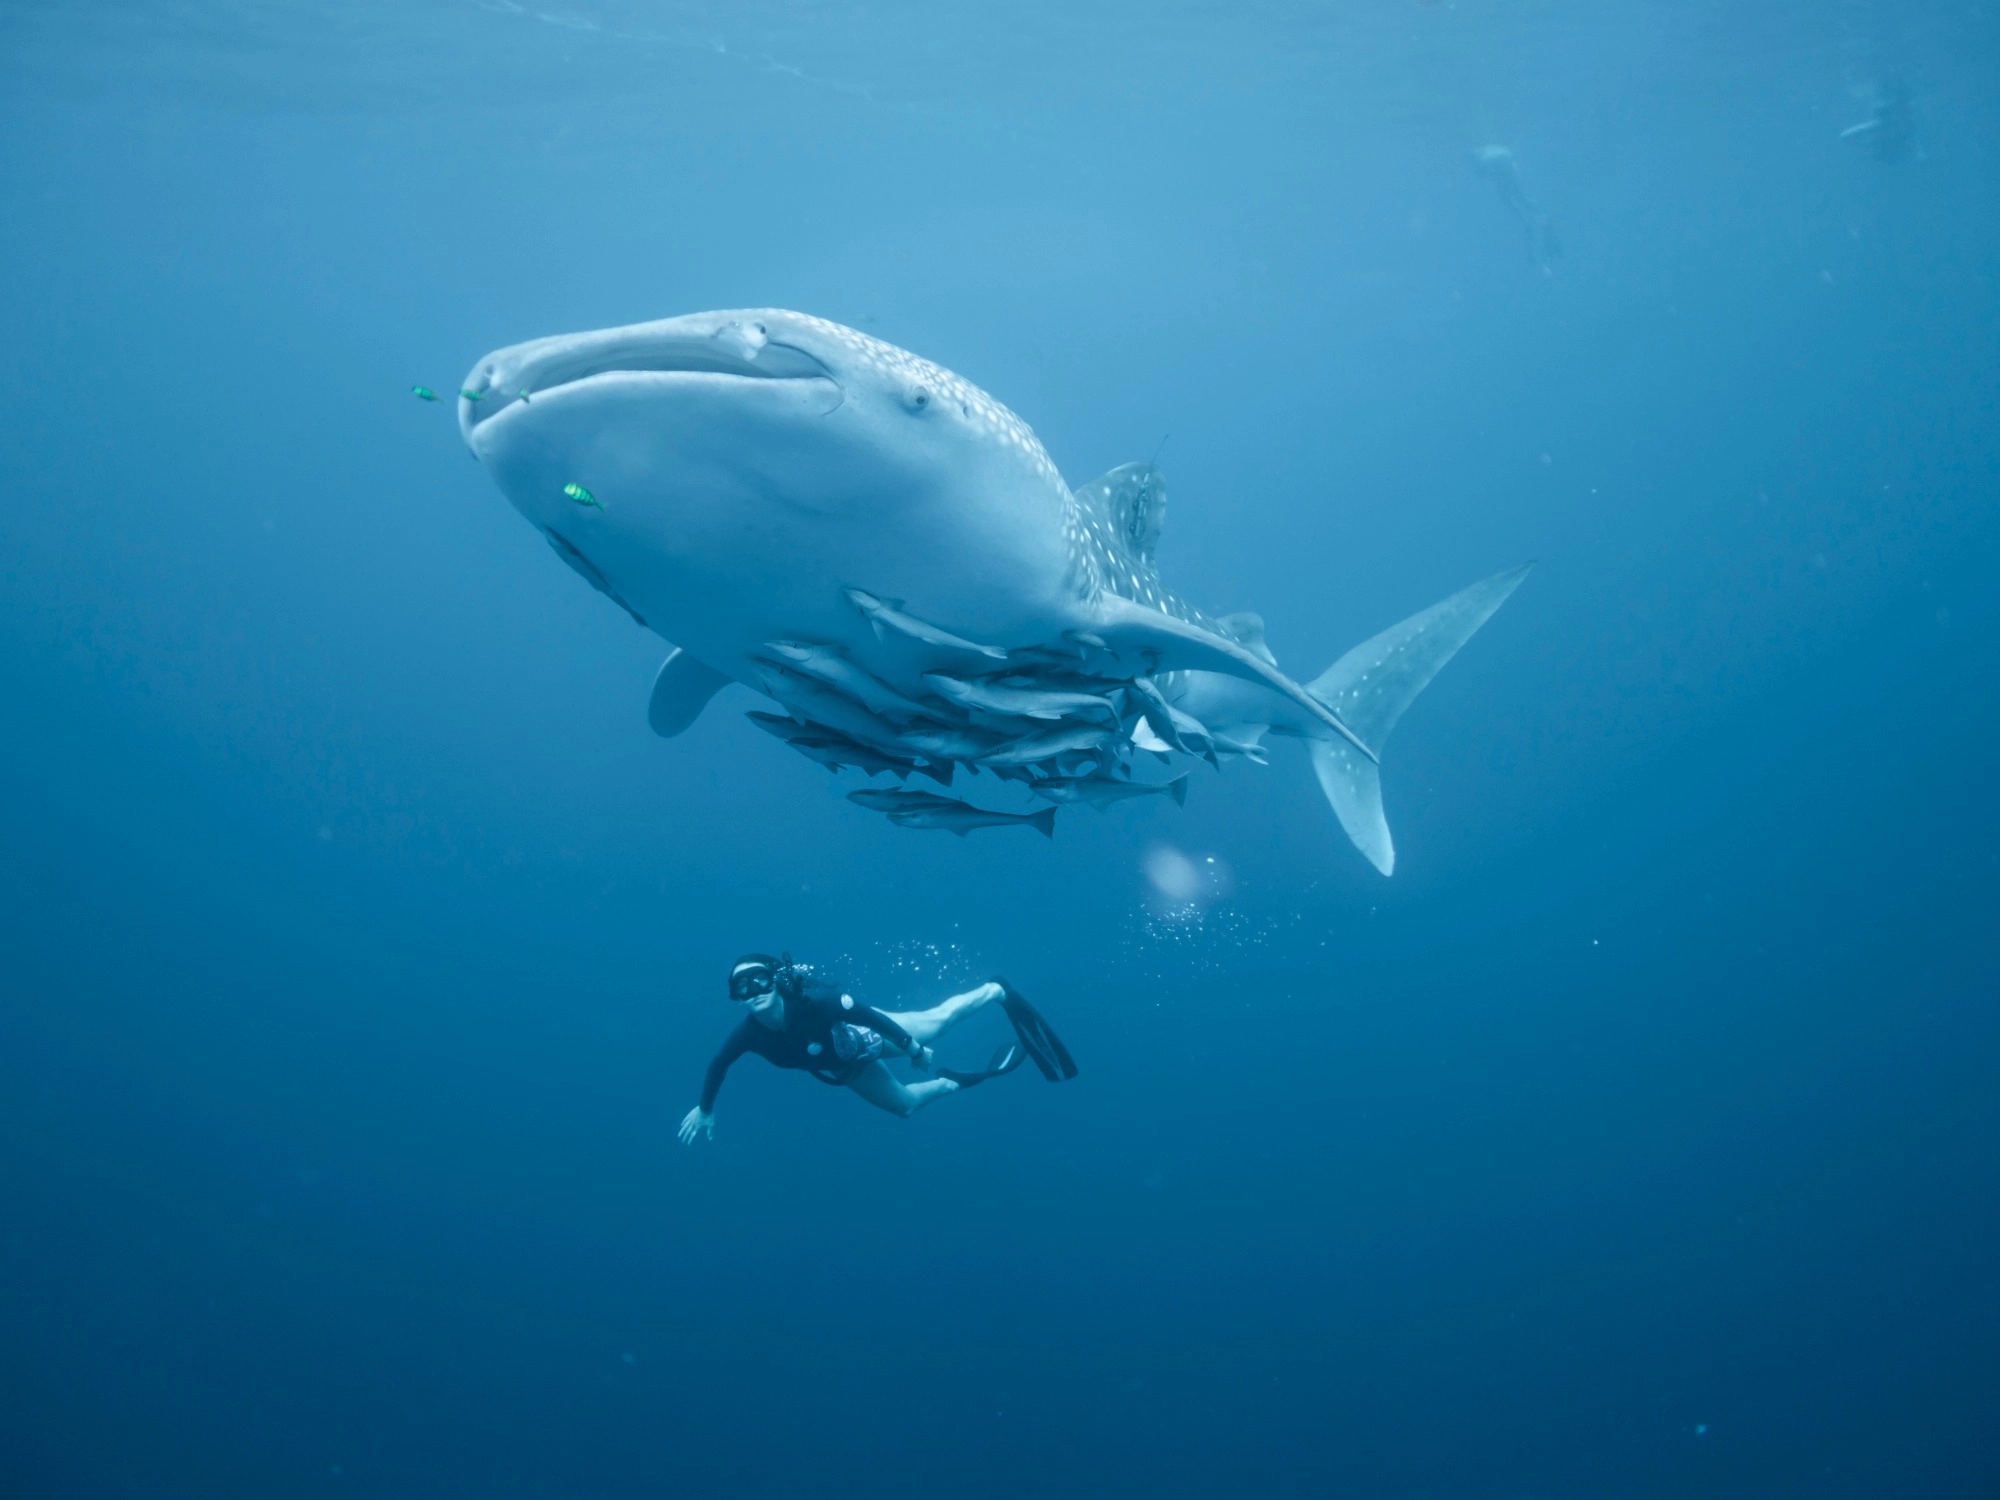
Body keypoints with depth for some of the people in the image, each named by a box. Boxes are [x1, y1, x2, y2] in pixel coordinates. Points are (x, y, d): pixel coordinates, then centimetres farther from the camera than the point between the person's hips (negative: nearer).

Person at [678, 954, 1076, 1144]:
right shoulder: (749, 1034, -29)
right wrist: (705, 1109, 3)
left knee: (939, 1018, 11)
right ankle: (953, 1081, 43)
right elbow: (718, 1065, -10)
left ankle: (1001, 991, 36)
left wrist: (915, 1050, -26)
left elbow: (869, 1013, -32)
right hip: (849, 1068, 4)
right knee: (905, 1104, 16)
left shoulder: (812, 1001, -41)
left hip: (865, 1035, -4)